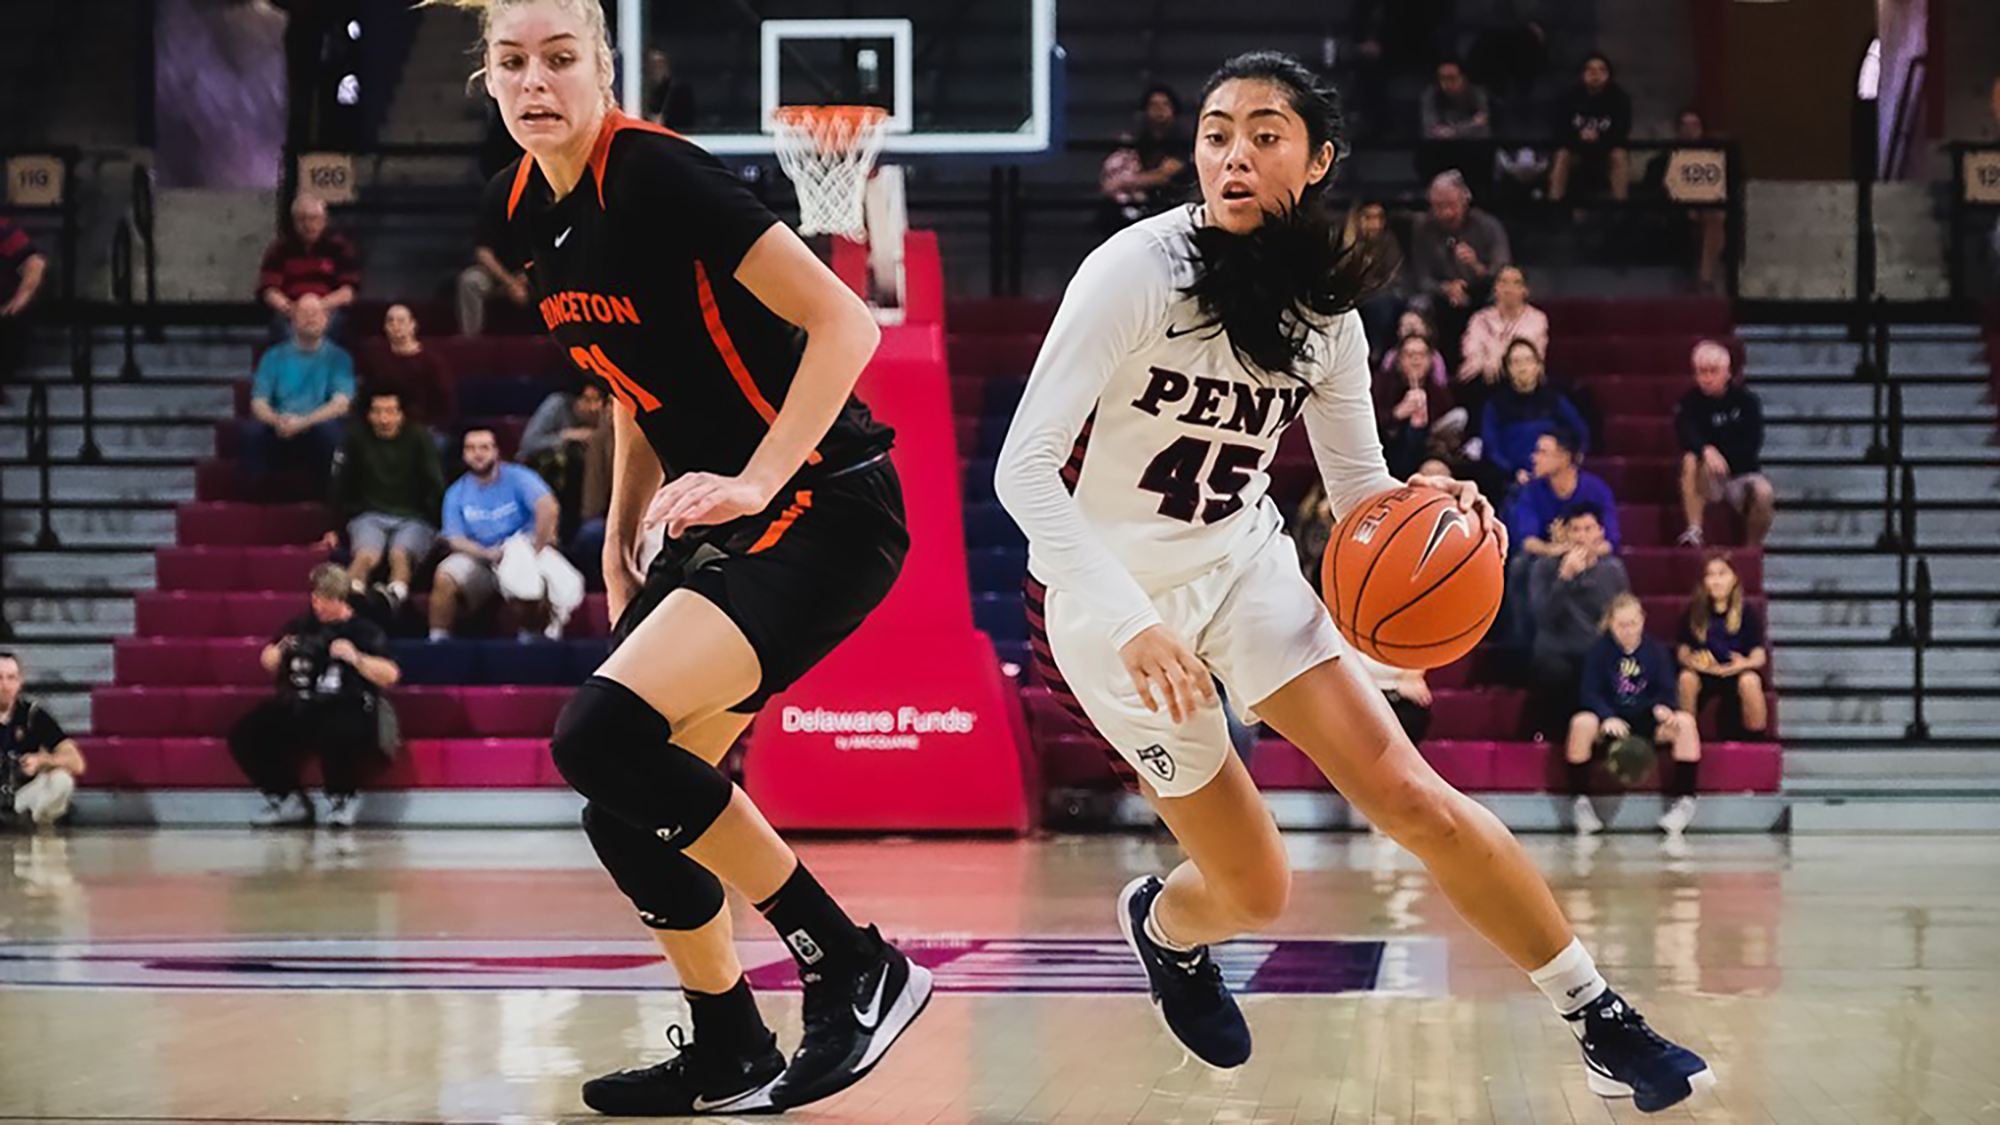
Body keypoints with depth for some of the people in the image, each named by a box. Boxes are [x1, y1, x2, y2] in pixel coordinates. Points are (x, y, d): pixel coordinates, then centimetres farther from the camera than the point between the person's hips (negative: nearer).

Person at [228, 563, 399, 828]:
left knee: (337, 735, -40)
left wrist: (356, 658, -19)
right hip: (296, 707, 5)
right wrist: (280, 651, 3)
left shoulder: (364, 631, 5)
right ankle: (288, 800, 2)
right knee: (244, 734, -16)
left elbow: (390, 676, -6)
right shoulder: (302, 625, 18)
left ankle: (344, 797, -6)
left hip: (346, 708, -5)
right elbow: (269, 665, 26)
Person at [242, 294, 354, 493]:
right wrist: (276, 420, -19)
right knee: (250, 428, -32)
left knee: (329, 429, -38)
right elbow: (258, 402, 6)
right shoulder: (275, 356, 16)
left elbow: (341, 404, -5)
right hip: (278, 431, 2)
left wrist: (304, 422, -22)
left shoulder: (338, 357, 9)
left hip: (317, 428, -1)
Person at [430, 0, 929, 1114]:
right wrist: (622, 535, 18)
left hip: (824, 509, -9)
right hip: (716, 522, 9)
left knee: (604, 737, -23)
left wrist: (756, 483, -24)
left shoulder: (655, 174, -17)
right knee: (624, 810, 6)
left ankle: (858, 968, -13)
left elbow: (845, 322, -19)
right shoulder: (521, 209, 8)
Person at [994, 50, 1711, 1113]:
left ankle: (1605, 1026, -4)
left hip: (1245, 564, 4)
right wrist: (1133, 626, -35)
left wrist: (1429, 506, -17)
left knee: (1412, 798, -13)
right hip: (1114, 595, -4)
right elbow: (1024, 467, -25)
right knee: (1253, 890, 2)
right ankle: (1160, 923, 40)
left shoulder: (1324, 310, -4)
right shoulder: (1135, 270, -22)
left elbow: (1359, 489, 7)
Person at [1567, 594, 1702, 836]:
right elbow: (1589, 693, -8)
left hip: (1647, 721, 2)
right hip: (1610, 722, -2)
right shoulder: (1599, 650, -1)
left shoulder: (1656, 651, 5)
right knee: (1581, 722, -35)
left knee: (1685, 721, -27)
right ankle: (1579, 801, -22)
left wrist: (1662, 707, -22)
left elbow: (1666, 691, 3)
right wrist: (1607, 717, -28)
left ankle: (1683, 798, -16)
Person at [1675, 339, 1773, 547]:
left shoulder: (1746, 400, -4)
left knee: (1764, 493, -32)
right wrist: (1707, 451, -41)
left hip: (1743, 475, 0)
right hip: (1707, 481, 0)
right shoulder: (1690, 401, -3)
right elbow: (1685, 435, -22)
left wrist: (1720, 456, -20)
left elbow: (1751, 444, -9)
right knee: (1690, 459, -32)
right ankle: (1694, 531, -34)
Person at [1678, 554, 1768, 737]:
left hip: (1737, 671, -2)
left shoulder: (1747, 611, -7)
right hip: (1704, 673, 2)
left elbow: (1759, 656, -9)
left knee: (1749, 681, -34)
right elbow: (1683, 651, 1)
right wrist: (1690, 660, -23)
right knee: (1687, 678, -31)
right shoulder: (1695, 611, -2)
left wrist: (1744, 663, -32)